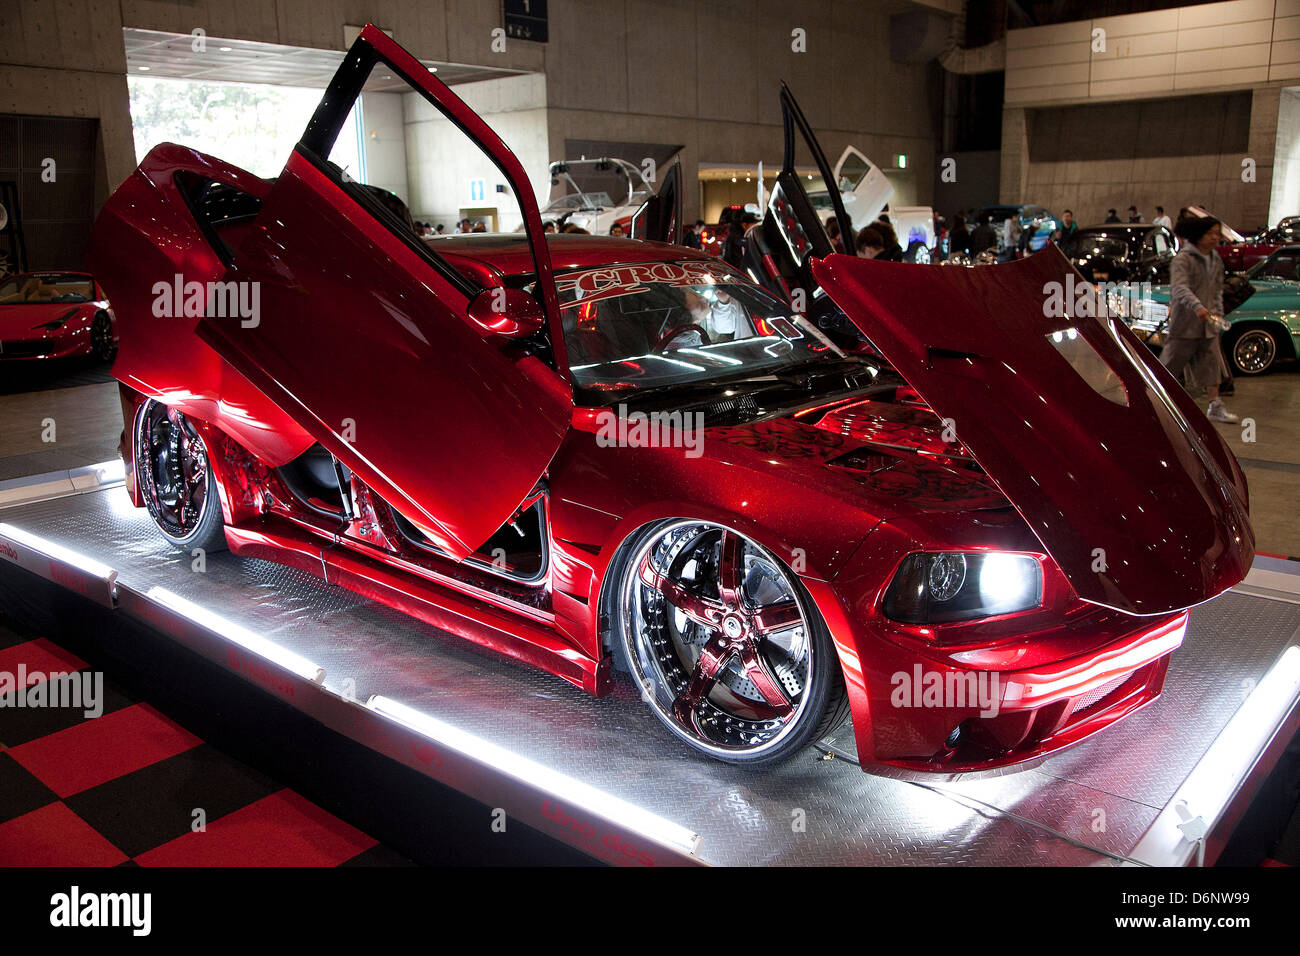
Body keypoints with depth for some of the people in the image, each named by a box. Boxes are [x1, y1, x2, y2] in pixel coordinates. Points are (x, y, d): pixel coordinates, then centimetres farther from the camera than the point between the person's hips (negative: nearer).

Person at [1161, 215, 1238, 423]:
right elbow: (1179, 288, -28)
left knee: (1212, 364, 5)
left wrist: (1217, 311, 6)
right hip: (1185, 322, -7)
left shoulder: (1216, 261, 11)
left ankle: (1215, 407, 8)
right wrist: (1197, 307, -42)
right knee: (1171, 363, 0)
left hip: (1207, 324, 7)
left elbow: (1218, 289, 21)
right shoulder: (1183, 259, -13)